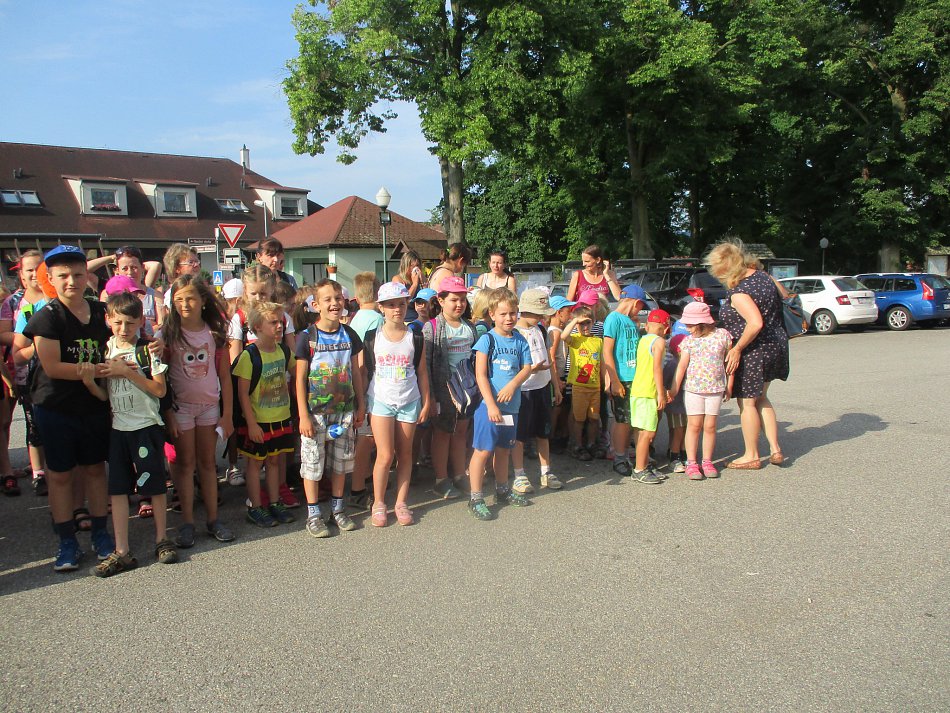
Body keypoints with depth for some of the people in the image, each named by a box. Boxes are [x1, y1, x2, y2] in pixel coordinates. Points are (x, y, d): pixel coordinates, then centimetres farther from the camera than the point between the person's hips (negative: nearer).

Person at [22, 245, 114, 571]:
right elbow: (52, 367, -17)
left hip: (95, 406, 4)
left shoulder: (101, 311, 3)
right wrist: (96, 369, -19)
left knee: (95, 469, 12)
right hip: (56, 408, -3)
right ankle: (67, 542, 18)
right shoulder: (47, 317, -10)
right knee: (60, 474, 6)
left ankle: (100, 533, 25)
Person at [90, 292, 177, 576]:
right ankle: (122, 552, 10)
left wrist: (127, 372, -16)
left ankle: (161, 539, 22)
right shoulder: (106, 350, 7)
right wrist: (90, 381, -14)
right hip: (118, 427, 4)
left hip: (147, 426, -4)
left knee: (154, 484, 5)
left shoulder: (148, 349, -5)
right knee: (117, 488, 4)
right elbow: (104, 395, 6)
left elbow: (160, 390, -12)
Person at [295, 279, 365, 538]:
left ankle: (338, 508, 28)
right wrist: (303, 415, -9)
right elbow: (300, 378, -6)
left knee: (341, 461, 13)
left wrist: (360, 406, 9)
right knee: (312, 463, 3)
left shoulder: (349, 335, 4)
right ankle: (313, 514, 17)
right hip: (316, 412, -3)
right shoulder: (307, 338, -7)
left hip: (344, 410, 4)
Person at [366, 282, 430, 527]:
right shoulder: (372, 337, -2)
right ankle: (378, 503, 12)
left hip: (409, 401, 2)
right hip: (381, 400, -2)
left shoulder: (416, 337, 1)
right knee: (385, 455, -5)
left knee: (405, 453, 8)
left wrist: (426, 402, 5)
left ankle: (401, 502, 20)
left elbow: (422, 372, 6)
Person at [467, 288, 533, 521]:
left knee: (503, 449, 19)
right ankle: (475, 498, 4)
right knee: (483, 450, -4)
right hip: (488, 404, -5)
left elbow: (527, 368, 4)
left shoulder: (520, 340, 7)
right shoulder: (487, 339, -8)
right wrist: (491, 405, -19)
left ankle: (503, 490, 34)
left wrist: (513, 385, -16)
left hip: (511, 405, 6)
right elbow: (480, 375, -13)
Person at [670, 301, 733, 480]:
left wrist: (729, 385, 9)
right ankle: (691, 463, 7)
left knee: (710, 426, 5)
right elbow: (682, 365, -1)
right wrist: (674, 389, -3)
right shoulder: (688, 340, -1)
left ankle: (707, 461, 18)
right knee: (694, 425, 1)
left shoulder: (722, 335, -2)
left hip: (715, 388, 0)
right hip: (693, 388, 0)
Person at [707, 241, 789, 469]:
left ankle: (751, 456, 17)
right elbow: (783, 295, 17)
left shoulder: (738, 292, -25)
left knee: (747, 403, 6)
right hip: (775, 345, 9)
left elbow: (756, 323, -35)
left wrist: (737, 349, -24)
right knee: (760, 399, 22)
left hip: (753, 352, -9)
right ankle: (775, 449, 21)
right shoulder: (762, 276, 3)